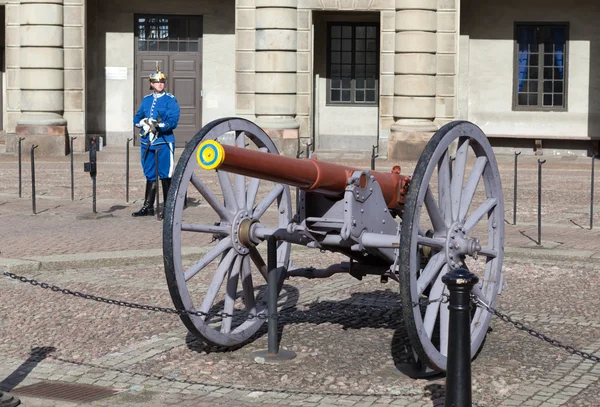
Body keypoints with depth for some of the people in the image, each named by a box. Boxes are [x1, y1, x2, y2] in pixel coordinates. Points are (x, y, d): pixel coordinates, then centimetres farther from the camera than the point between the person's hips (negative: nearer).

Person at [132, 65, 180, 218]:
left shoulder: (170, 100, -1)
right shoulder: (146, 100, 15)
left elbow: (173, 121, -11)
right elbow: (137, 118, 12)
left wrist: (157, 125, -23)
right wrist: (144, 122, -10)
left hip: (164, 142, -5)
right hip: (147, 142, 5)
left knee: (165, 176, -2)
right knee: (150, 176, 10)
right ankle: (148, 207, 16)